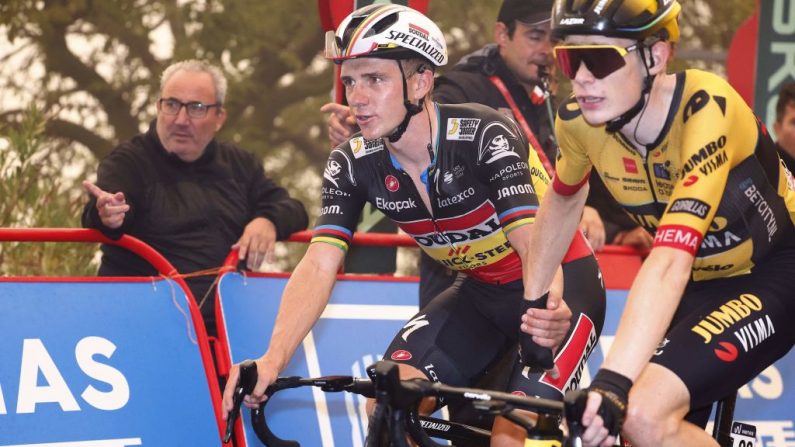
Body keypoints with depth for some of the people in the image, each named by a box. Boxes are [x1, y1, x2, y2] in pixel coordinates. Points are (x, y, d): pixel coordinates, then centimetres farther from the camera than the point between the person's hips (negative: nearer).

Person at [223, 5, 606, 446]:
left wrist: (549, 314, -61)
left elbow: (535, 244, -38)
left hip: (558, 284, -5)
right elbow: (319, 265, -20)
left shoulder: (484, 136, -27)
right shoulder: (354, 164, -13)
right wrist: (272, 360, -37)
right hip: (480, 291, 5)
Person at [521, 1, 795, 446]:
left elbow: (670, 262, -43)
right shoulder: (579, 121, -13)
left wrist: (613, 384, -53)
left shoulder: (705, 111, -31)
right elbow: (563, 202, 12)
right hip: (702, 286, 7)